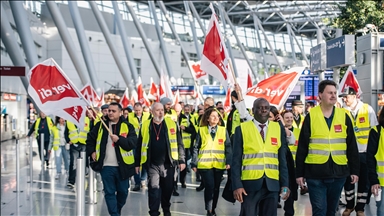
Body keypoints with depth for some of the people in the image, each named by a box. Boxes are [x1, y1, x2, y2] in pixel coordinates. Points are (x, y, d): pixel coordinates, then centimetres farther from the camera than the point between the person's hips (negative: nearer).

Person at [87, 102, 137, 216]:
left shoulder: (127, 126, -3)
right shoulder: (101, 125, 5)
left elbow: (133, 143, -13)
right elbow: (90, 138, 19)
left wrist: (119, 139, -25)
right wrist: (92, 151, 7)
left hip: (122, 166, -1)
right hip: (106, 166, 1)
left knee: (123, 191, 12)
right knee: (109, 192, 0)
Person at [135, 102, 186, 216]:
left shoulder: (171, 124, 1)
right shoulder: (145, 126, 2)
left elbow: (179, 143, 2)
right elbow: (139, 145, 7)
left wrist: (182, 160, -2)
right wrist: (137, 163, 6)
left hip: (168, 163, 1)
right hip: (152, 164, -1)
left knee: (168, 188, 12)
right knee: (154, 188, -8)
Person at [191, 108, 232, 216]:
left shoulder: (223, 130, 5)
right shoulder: (201, 130, 3)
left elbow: (228, 147, 3)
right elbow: (196, 148, 5)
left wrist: (228, 161, -8)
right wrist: (194, 163, 1)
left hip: (219, 164, 2)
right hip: (205, 164, -2)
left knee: (216, 187, 10)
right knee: (209, 186, -9)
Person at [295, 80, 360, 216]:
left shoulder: (344, 116, 5)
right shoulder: (311, 116, -2)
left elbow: (352, 147, 8)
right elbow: (302, 148, -1)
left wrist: (354, 170, 4)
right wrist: (299, 173, -2)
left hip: (338, 172, 3)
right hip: (315, 173, -3)